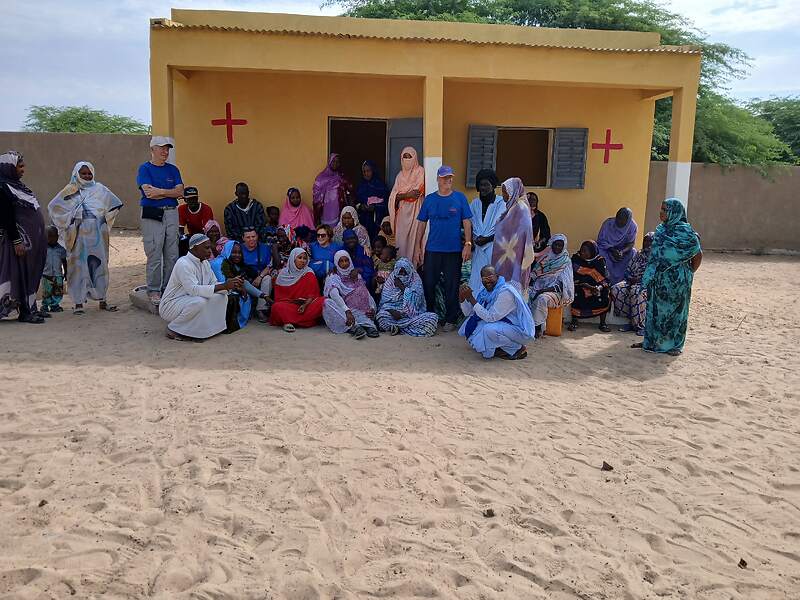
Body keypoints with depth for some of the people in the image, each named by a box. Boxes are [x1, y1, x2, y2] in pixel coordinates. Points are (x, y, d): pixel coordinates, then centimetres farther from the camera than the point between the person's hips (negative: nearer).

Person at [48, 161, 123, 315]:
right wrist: (68, 223, 2)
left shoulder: (99, 189, 9)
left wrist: (104, 221, 5)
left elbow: (114, 205, 9)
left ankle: (102, 300, 15)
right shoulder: (70, 191, 5)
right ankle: (79, 302, 6)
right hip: (79, 235, -2)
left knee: (100, 265, 6)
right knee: (78, 266, 0)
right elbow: (53, 207, 5)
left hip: (97, 235, 2)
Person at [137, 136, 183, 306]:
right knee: (154, 255, -4)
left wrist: (160, 191, -8)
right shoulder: (145, 169, 1)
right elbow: (148, 192, -13)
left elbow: (180, 192, 3)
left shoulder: (173, 169, 15)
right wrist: (171, 193, -6)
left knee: (172, 255, 5)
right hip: (152, 215, -4)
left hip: (172, 214, 5)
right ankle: (153, 290, 6)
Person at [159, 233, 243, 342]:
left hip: (188, 302, 8)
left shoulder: (205, 263, 4)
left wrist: (232, 285, -18)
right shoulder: (183, 264, -23)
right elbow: (193, 289, -34)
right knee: (200, 302, -35)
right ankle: (174, 330, -13)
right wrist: (224, 286, -36)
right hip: (170, 306, -8)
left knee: (222, 297, -8)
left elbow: (214, 284, 3)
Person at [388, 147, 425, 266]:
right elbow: (394, 196, 5)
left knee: (414, 238, -7)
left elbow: (416, 192, -6)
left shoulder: (420, 172, 3)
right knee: (401, 239, -1)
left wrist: (401, 195, -1)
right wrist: (407, 195, -10)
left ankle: (414, 264, -3)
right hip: (402, 211, 4)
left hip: (415, 211, -4)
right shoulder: (400, 175, 15)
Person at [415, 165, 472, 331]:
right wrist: (418, 246, 5)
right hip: (432, 249, 2)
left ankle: (450, 320, 15)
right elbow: (422, 224, 9)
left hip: (454, 250, -2)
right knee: (429, 283, 6)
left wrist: (468, 244, -8)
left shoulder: (460, 198, 1)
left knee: (451, 286, 4)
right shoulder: (429, 199, 6)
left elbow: (467, 223, 0)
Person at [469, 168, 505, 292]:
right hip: (478, 249, 4)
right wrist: (472, 240, -5)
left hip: (494, 246, -4)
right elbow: (470, 224, 12)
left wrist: (486, 239, -13)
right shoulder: (475, 203, 12)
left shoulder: (501, 203, -2)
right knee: (477, 281, 1)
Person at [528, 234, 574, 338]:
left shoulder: (566, 261, 4)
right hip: (538, 287, 4)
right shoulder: (544, 257, 16)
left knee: (542, 298, -37)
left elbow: (563, 284, -6)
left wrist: (546, 289, -19)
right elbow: (534, 275, 16)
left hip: (555, 291, -4)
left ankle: (538, 327, -28)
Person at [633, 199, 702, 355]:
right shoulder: (661, 229, 8)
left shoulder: (684, 231, -12)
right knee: (655, 308, 11)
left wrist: (689, 273, 0)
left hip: (677, 279, -6)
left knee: (674, 310, 3)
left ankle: (674, 345, 15)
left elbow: (698, 255, -5)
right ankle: (651, 340, 23)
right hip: (659, 278, 6)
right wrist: (651, 274, 11)